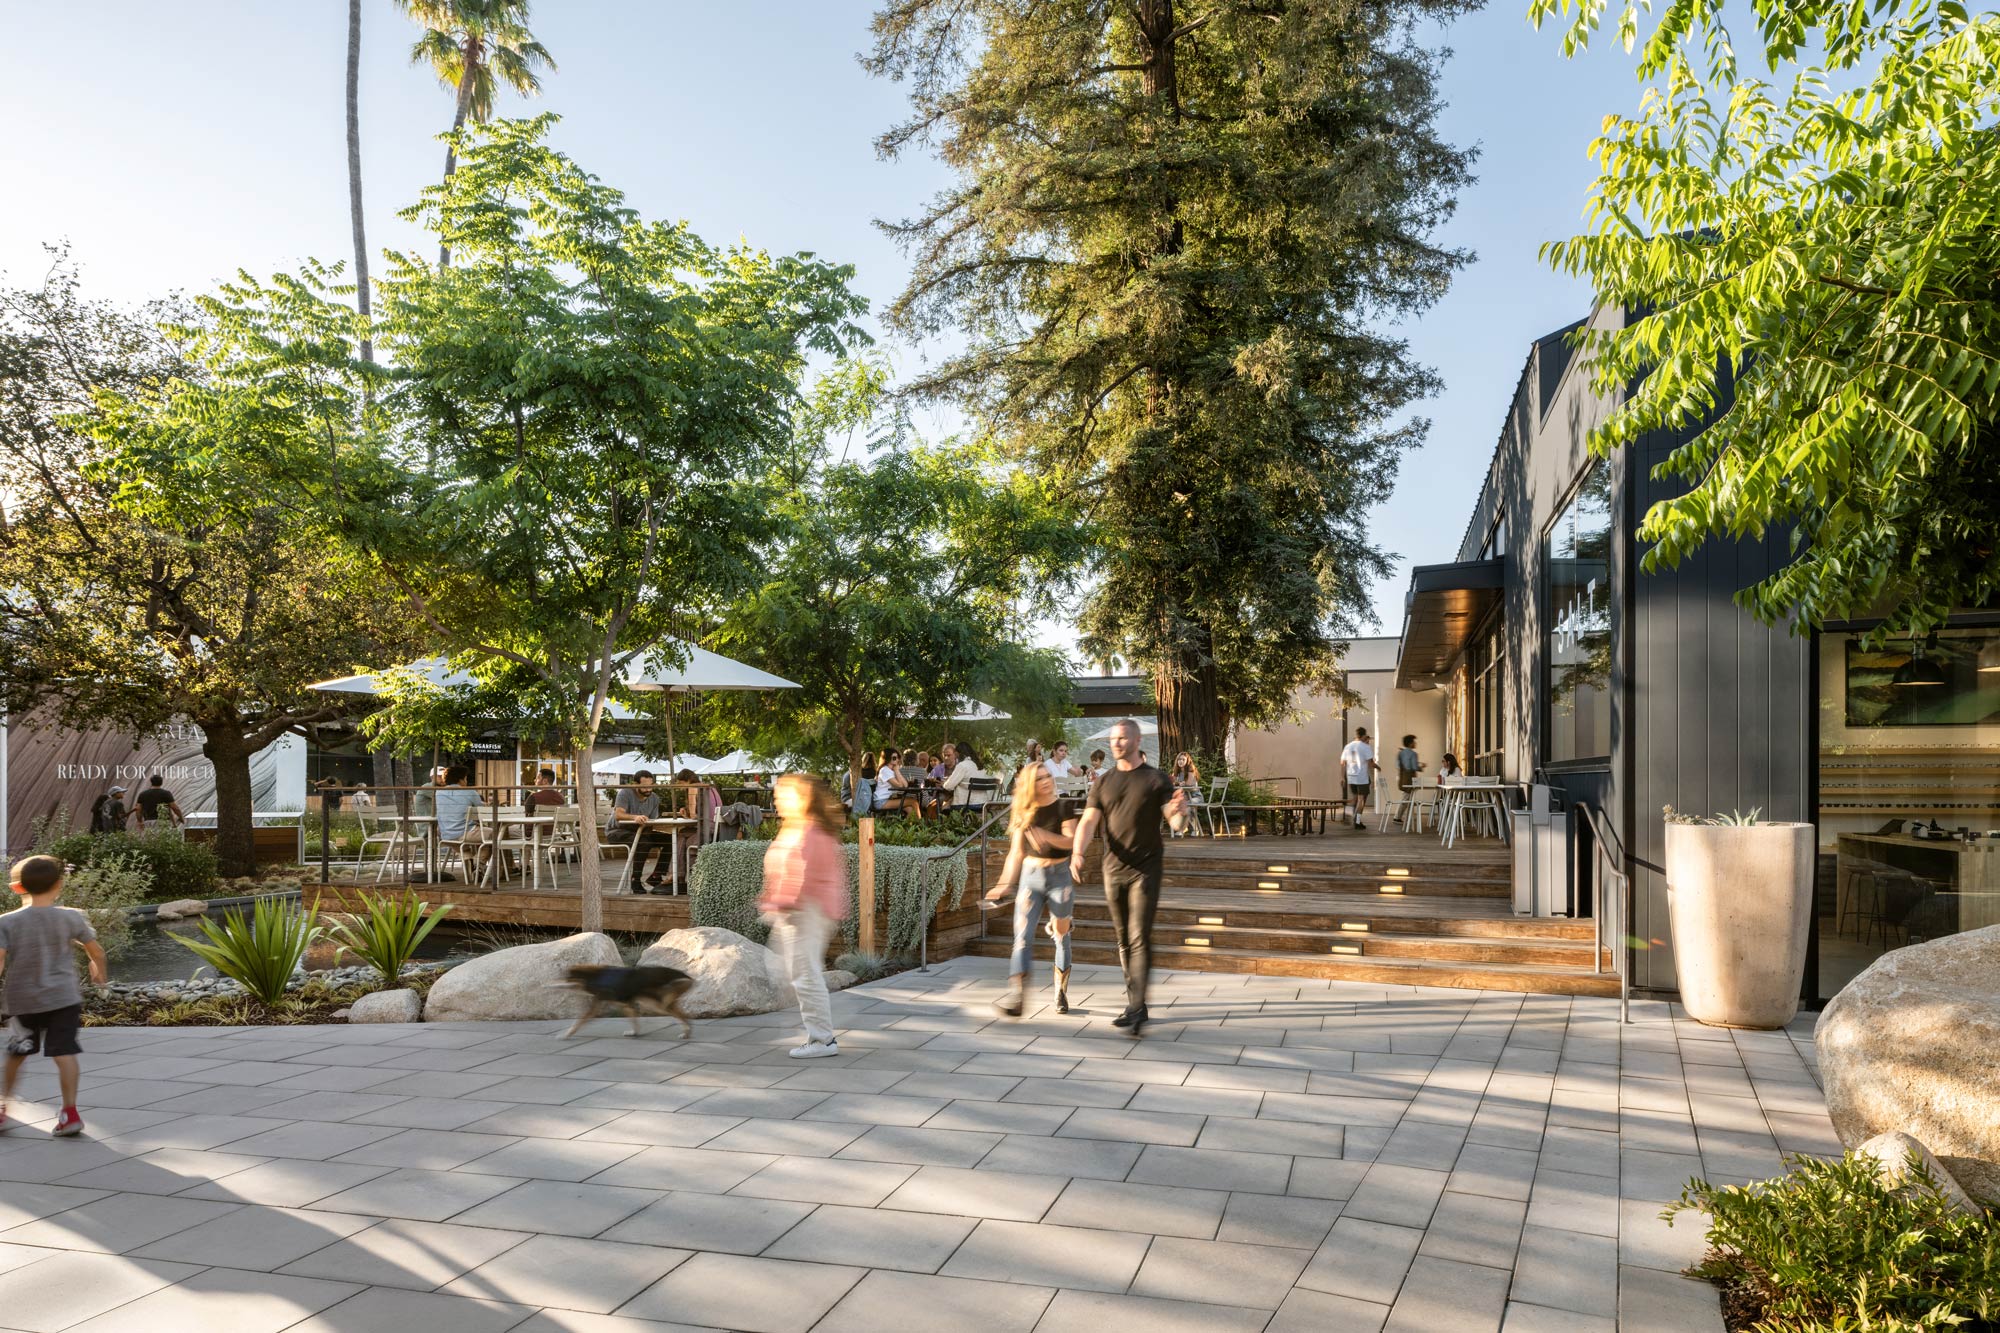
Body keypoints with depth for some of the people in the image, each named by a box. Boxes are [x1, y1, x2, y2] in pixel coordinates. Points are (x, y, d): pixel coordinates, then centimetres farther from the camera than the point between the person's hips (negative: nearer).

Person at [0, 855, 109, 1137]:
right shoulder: (71, 917, -3)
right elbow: (96, 950, 5)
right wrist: (98, 969, 25)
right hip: (64, 998, -1)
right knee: (65, 1053, -2)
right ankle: (70, 1111, -8)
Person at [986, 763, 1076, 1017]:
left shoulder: (1062, 808, -1)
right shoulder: (1023, 813, 6)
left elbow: (1071, 841, -13)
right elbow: (1016, 853, 9)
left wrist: (1045, 836, -28)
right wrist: (1005, 884, 4)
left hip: (1059, 875, -2)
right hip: (1031, 875, 2)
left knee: (1061, 935, 6)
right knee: (1023, 934, -11)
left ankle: (1061, 993, 21)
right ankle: (1016, 996, -20)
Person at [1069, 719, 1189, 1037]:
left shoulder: (1155, 779, -2)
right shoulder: (1103, 782, 8)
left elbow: (1174, 819, -8)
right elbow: (1089, 821, 0)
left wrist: (1180, 811, -33)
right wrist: (1077, 852, -18)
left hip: (1145, 869, -4)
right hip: (1114, 870, 4)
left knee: (1139, 937, -12)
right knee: (1123, 939, 11)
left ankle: (1136, 1008, -14)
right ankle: (1134, 1004, 21)